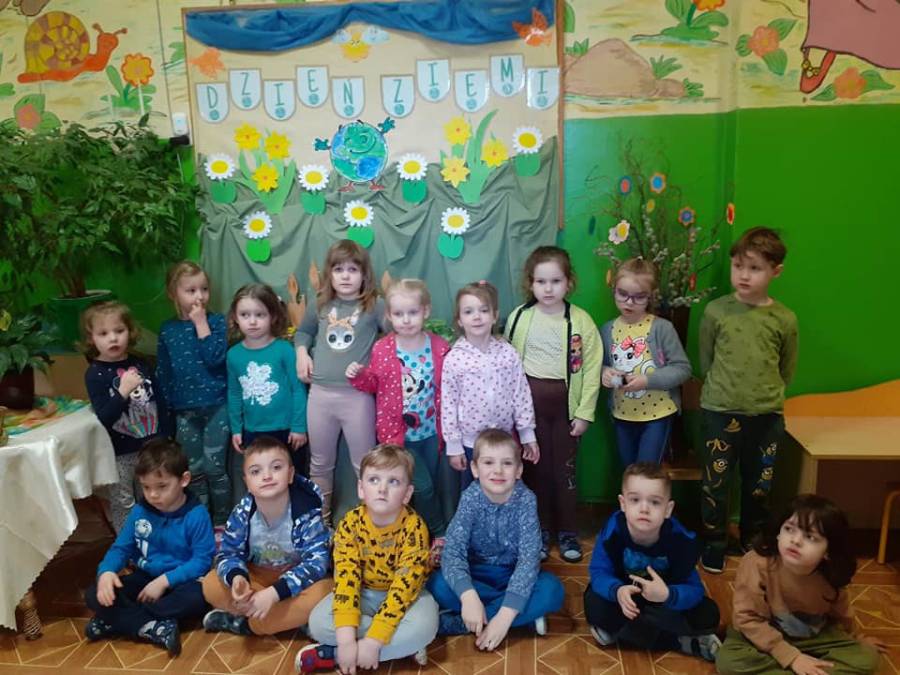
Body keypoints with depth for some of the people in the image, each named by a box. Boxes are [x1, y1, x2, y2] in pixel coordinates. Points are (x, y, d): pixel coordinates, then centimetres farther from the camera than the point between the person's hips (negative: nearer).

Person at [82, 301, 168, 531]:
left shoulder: (140, 365, 1)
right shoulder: (95, 374, -12)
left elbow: (158, 402, 9)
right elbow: (103, 418, -19)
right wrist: (123, 392, -31)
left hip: (151, 445, 4)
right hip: (120, 452, -4)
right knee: (123, 503, 11)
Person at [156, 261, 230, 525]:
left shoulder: (216, 321, -3)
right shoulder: (167, 330, 4)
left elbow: (215, 358, -18)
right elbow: (162, 372, 9)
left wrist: (201, 323, -16)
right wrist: (167, 407, 8)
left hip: (216, 406, -3)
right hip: (184, 411, 3)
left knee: (214, 467, 1)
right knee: (194, 470, 11)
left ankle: (222, 521, 18)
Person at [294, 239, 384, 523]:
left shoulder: (374, 306, -5)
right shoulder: (321, 306, 7)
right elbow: (303, 331, 22)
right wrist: (302, 352, 6)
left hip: (358, 395, -4)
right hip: (320, 394, 4)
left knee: (364, 465, 7)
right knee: (320, 463, 18)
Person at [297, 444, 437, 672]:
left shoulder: (414, 527, -25)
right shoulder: (350, 524, -17)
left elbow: (405, 585, -27)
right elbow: (345, 577, -22)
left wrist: (372, 641, -31)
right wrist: (346, 639, -32)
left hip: (402, 595, -2)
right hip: (363, 593, 2)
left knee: (423, 627, -32)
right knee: (318, 622, -22)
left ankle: (330, 655, -19)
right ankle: (402, 645, -15)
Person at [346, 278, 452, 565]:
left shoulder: (440, 348, -6)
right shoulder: (381, 349, -9)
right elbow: (374, 384, 4)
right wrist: (358, 376, -15)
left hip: (431, 431, 2)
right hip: (398, 431, -2)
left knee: (429, 487, 13)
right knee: (422, 487, -6)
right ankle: (441, 535, 19)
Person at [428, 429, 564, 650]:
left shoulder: (525, 500, -20)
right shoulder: (471, 498, -19)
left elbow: (529, 557, -27)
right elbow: (452, 551, -27)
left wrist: (505, 616, -36)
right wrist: (468, 596, -46)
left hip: (513, 574, 0)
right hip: (477, 574, 0)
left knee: (552, 590, -30)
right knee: (438, 585, -28)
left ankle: (458, 623, -22)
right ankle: (526, 614, -17)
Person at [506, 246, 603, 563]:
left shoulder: (581, 320, -7)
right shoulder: (520, 317, -4)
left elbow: (591, 369, -5)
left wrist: (585, 412, -7)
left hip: (565, 402, -1)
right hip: (528, 400, 1)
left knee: (564, 467, 9)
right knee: (535, 466, 11)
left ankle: (567, 531, 26)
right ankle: (540, 530, 27)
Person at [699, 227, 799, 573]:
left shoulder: (785, 319, -5)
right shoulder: (715, 311, -9)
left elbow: (787, 370, 8)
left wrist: (766, 395, 9)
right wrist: (724, 389, 7)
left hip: (767, 415, 2)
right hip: (720, 411, -1)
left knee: (759, 485, 16)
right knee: (715, 482, 8)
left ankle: (753, 540, 38)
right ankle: (713, 543, 28)